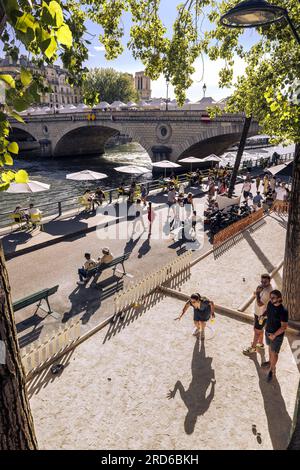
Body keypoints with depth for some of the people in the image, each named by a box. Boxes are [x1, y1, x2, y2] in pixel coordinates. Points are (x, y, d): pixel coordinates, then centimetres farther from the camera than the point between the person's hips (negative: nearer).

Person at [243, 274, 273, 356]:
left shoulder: (267, 291, -33)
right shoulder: (264, 286, -3)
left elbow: (259, 304, -32)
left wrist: (257, 293, -28)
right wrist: (257, 293, -5)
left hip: (262, 315, -9)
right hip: (258, 312, 9)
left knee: (257, 331, 7)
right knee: (260, 329, 26)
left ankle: (253, 348, 23)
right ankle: (260, 343, 45)